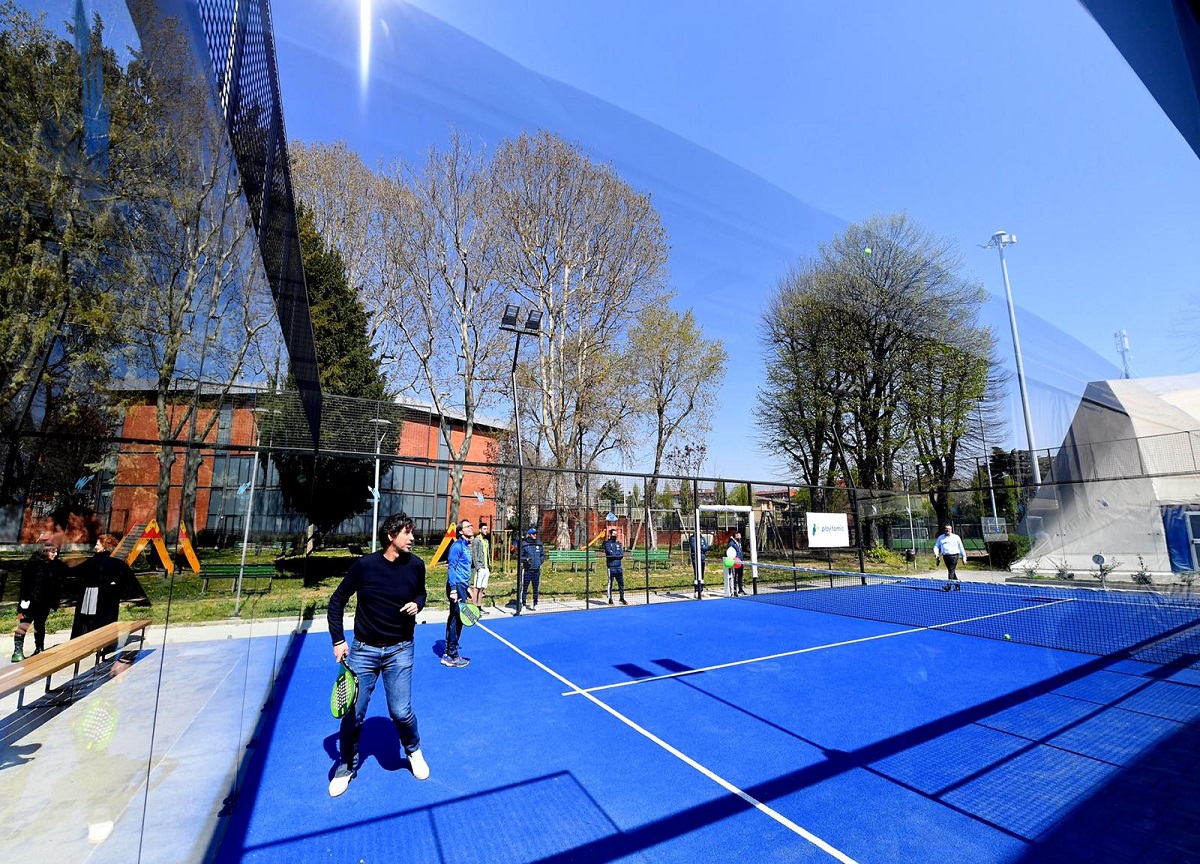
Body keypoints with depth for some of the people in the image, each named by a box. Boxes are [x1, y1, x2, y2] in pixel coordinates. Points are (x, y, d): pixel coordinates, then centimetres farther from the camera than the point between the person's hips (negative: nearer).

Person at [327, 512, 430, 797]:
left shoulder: (416, 565, -9)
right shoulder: (364, 565, -14)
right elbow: (337, 601, -1)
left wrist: (417, 604, -12)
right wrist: (338, 640, -4)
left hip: (399, 651, 0)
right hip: (363, 649, 0)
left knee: (401, 712, -1)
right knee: (353, 714, 7)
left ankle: (414, 751, 31)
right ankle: (347, 767, 36)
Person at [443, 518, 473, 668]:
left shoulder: (466, 546, 16)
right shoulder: (457, 545, -12)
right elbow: (451, 568, -17)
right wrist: (453, 589, -22)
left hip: (462, 586, 10)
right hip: (457, 586, -10)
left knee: (455, 620, 14)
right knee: (456, 620, -5)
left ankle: (449, 653, 23)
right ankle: (451, 656, 3)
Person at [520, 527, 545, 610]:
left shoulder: (539, 544, 7)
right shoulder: (524, 545, -5)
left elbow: (543, 555, 18)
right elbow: (520, 557, -1)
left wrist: (540, 561, 3)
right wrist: (526, 559, -17)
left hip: (536, 570, 3)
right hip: (527, 570, -3)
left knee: (536, 588, 9)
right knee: (525, 588, 1)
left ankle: (535, 604, 21)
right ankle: (523, 604, 13)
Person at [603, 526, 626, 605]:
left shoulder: (618, 543, 15)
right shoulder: (607, 543, 0)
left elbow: (622, 554, 3)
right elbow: (610, 553, -15)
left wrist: (614, 555, -11)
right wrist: (618, 554, -4)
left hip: (619, 567, 5)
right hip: (611, 567, -5)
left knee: (621, 583, 9)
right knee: (610, 583, -1)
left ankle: (622, 598, 21)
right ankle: (610, 599, 8)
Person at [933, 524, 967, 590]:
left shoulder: (956, 537, 8)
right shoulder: (940, 538, 15)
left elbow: (961, 547, 10)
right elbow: (937, 546, 14)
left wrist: (964, 557, 8)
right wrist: (936, 553, -4)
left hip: (954, 556, -4)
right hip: (945, 556, 4)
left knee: (951, 571, -12)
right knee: (950, 571, 8)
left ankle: (948, 585, -18)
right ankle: (957, 586, 19)